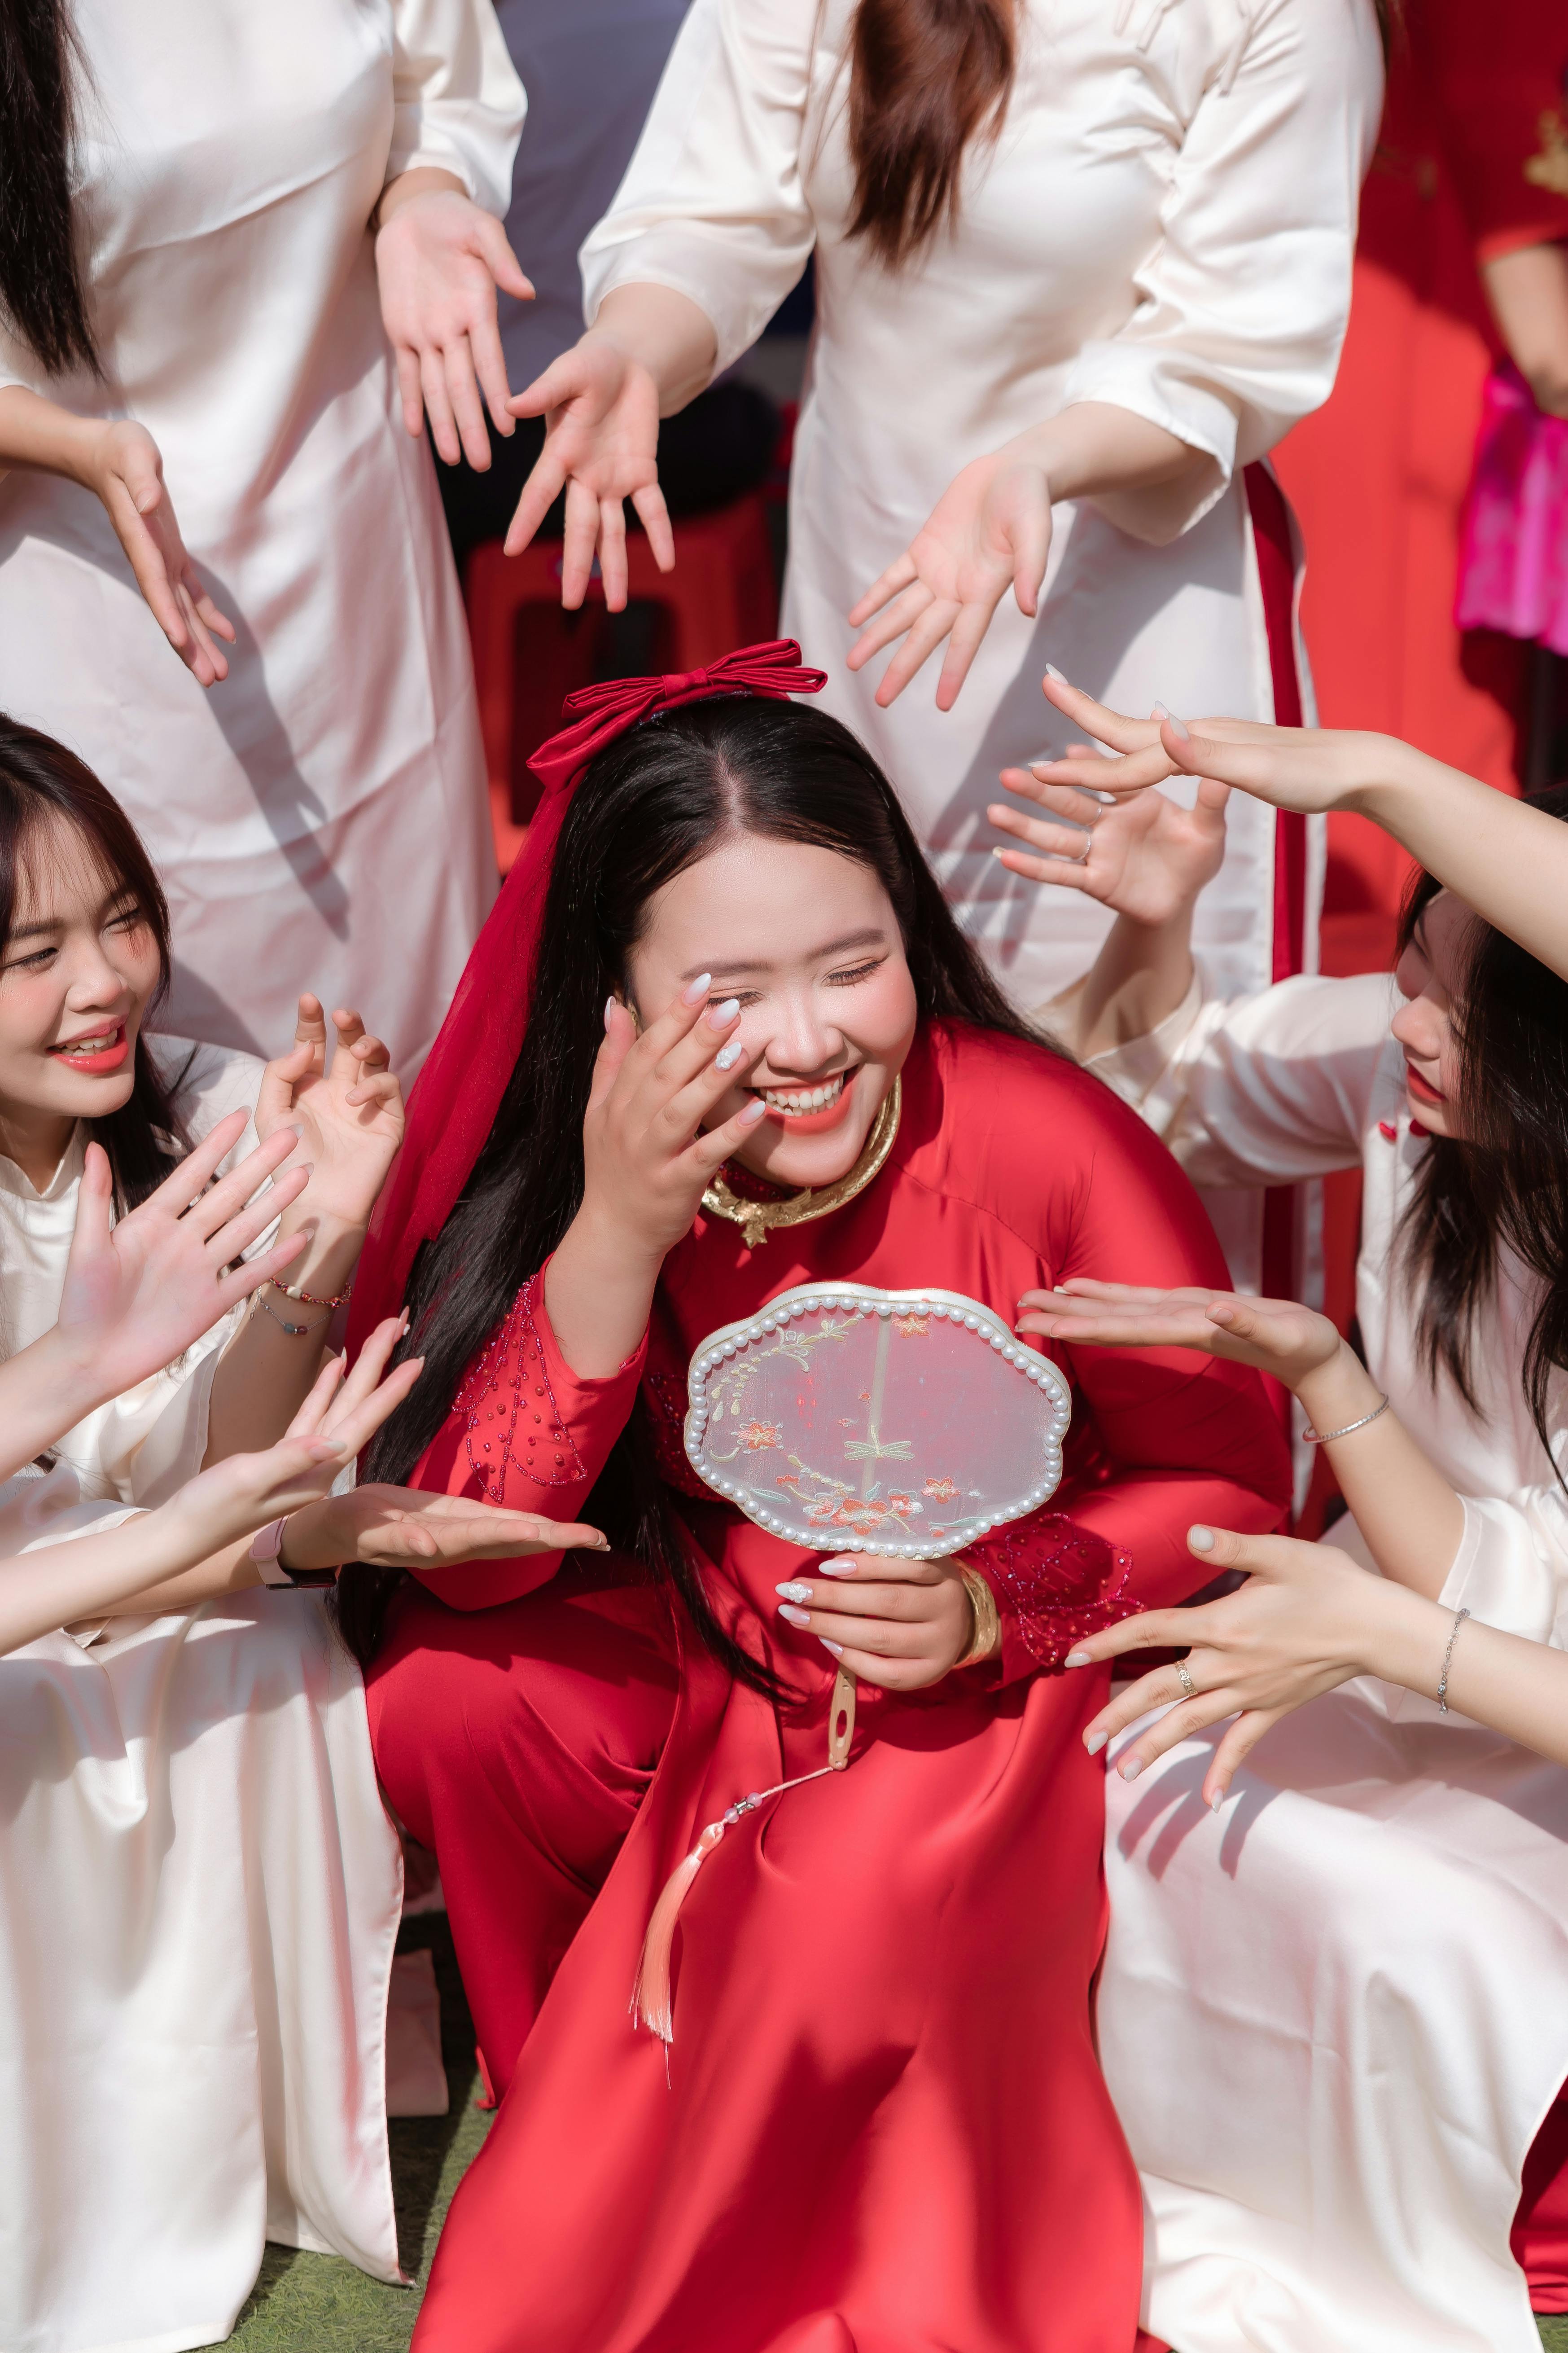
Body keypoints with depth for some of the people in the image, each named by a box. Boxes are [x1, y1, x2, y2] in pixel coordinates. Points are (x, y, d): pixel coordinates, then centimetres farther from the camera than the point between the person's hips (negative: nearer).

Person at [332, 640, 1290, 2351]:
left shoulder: (1042, 1141, -24)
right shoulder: (583, 1157, -16)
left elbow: (1229, 1482, -10)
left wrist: (996, 1606, -29)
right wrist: (616, 1235, -34)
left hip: (993, 1667, -3)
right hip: (697, 1639, 4)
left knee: (859, 1919, -32)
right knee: (436, 1703, -23)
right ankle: (597, 2123, 7)